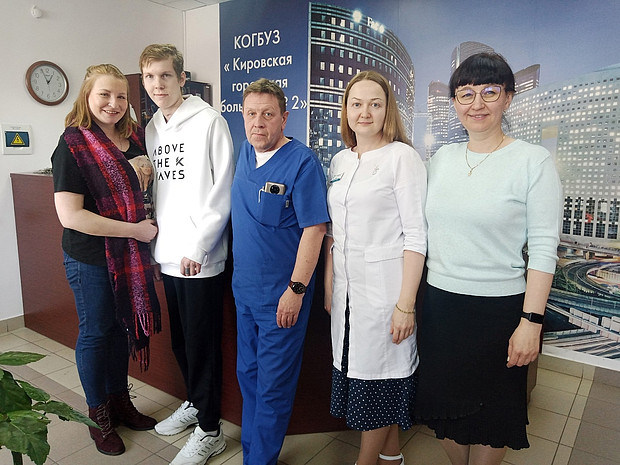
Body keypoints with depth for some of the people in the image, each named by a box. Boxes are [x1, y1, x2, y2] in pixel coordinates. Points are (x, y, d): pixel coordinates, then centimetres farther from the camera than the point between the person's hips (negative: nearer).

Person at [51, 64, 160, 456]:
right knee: (96, 332, 9)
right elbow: (70, 215, -21)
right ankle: (98, 414, 30)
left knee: (123, 326, 16)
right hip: (91, 257, -5)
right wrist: (134, 229, -18)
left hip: (130, 254, 6)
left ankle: (120, 401, 37)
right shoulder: (73, 144, -14)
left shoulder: (135, 137, 4)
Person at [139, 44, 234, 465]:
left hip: (201, 257, -7)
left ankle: (210, 431, 19)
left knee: (203, 344, 2)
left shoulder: (208, 121, -8)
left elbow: (222, 191, -13)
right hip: (168, 255, 7)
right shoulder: (151, 128, 14)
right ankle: (194, 403, 39)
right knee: (180, 340, 18)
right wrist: (155, 237, 9)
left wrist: (198, 246, -15)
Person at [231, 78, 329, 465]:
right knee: (248, 374, 20)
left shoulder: (302, 161, -15)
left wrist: (296, 289, -19)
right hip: (245, 287, 8)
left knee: (273, 384, 7)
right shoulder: (245, 153, 7)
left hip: (282, 292, -7)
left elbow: (314, 228, -18)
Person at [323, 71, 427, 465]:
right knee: (357, 370, 15)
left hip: (384, 286, -6)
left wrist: (406, 304, -16)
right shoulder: (340, 161, 11)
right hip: (346, 287, 7)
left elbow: (415, 235, -12)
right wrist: (328, 286, 11)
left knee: (379, 377, 6)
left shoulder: (402, 157, -7)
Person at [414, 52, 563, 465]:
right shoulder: (442, 158, 6)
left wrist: (532, 321, -14)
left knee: (491, 414, 15)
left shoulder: (533, 161, -8)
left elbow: (544, 247, -10)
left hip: (499, 307, -4)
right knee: (445, 404, 19)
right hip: (440, 303, 5)